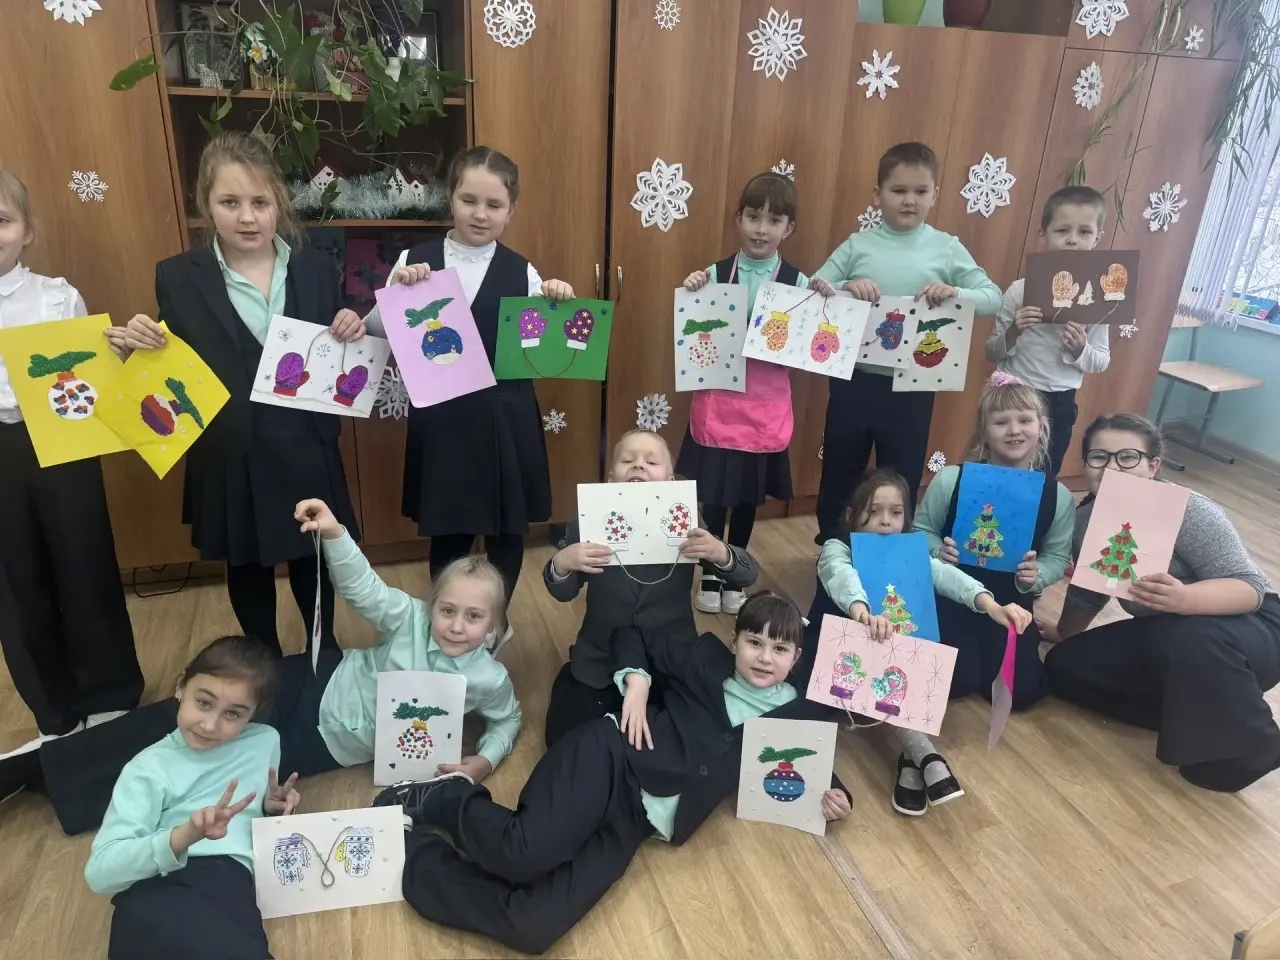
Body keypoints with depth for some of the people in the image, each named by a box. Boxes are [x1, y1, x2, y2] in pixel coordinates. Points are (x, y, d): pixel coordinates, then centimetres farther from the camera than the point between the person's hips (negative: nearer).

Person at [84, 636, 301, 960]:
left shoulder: (265, 742, 20)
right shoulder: (152, 768, 8)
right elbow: (99, 871, -3)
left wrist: (273, 808, 13)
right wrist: (184, 836, -20)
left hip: (232, 890, 4)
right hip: (159, 891, -3)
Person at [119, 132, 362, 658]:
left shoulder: (315, 268, -1)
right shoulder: (179, 277, -6)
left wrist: (352, 335, -16)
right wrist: (139, 347, -20)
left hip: (307, 453, 1)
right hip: (230, 462, 0)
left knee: (314, 565, 18)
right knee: (247, 572, 18)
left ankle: (326, 655, 41)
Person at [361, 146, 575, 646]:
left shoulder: (522, 273, -2)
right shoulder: (414, 261, -1)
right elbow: (376, 333, -2)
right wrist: (396, 290, -19)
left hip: (506, 421, 0)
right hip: (441, 420, 0)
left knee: (507, 530, 14)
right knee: (447, 534, 13)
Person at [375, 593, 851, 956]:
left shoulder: (796, 714, 16)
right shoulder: (707, 659, 11)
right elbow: (632, 636, 16)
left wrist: (831, 793, 6)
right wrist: (637, 680, -2)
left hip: (638, 823, 2)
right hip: (609, 757, -2)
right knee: (526, 852, -31)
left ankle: (414, 844, -1)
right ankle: (439, 800, 0)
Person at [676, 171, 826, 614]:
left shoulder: (798, 283, -3)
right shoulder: (715, 274, -4)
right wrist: (691, 295, -17)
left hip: (766, 407, 1)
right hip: (719, 403, -1)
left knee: (750, 497, 15)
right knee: (715, 495, 8)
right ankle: (709, 577, 30)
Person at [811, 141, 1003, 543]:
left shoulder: (947, 248, -1)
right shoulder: (858, 244, 0)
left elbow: (994, 298, -4)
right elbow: (812, 290, -2)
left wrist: (955, 292, -23)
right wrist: (845, 286, -21)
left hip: (913, 389, -1)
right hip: (854, 381, 1)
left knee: (901, 484, 12)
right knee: (839, 476, 15)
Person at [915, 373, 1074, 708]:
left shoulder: (1058, 496, -6)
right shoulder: (951, 479, -11)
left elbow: (1058, 557, 1)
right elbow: (921, 532, 0)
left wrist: (1036, 575, -19)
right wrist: (939, 552, -20)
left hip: (1011, 605, 2)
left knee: (1019, 691, -5)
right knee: (956, 682, -15)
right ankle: (961, 642, 20)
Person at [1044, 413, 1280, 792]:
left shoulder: (1187, 511, -25)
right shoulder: (1086, 519, -8)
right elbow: (1086, 594, 6)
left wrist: (1183, 598, -48)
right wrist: (1062, 637, 20)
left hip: (1249, 629, -6)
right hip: (1162, 637, 6)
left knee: (1191, 639, -39)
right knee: (1064, 666, -8)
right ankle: (1196, 713, -3)